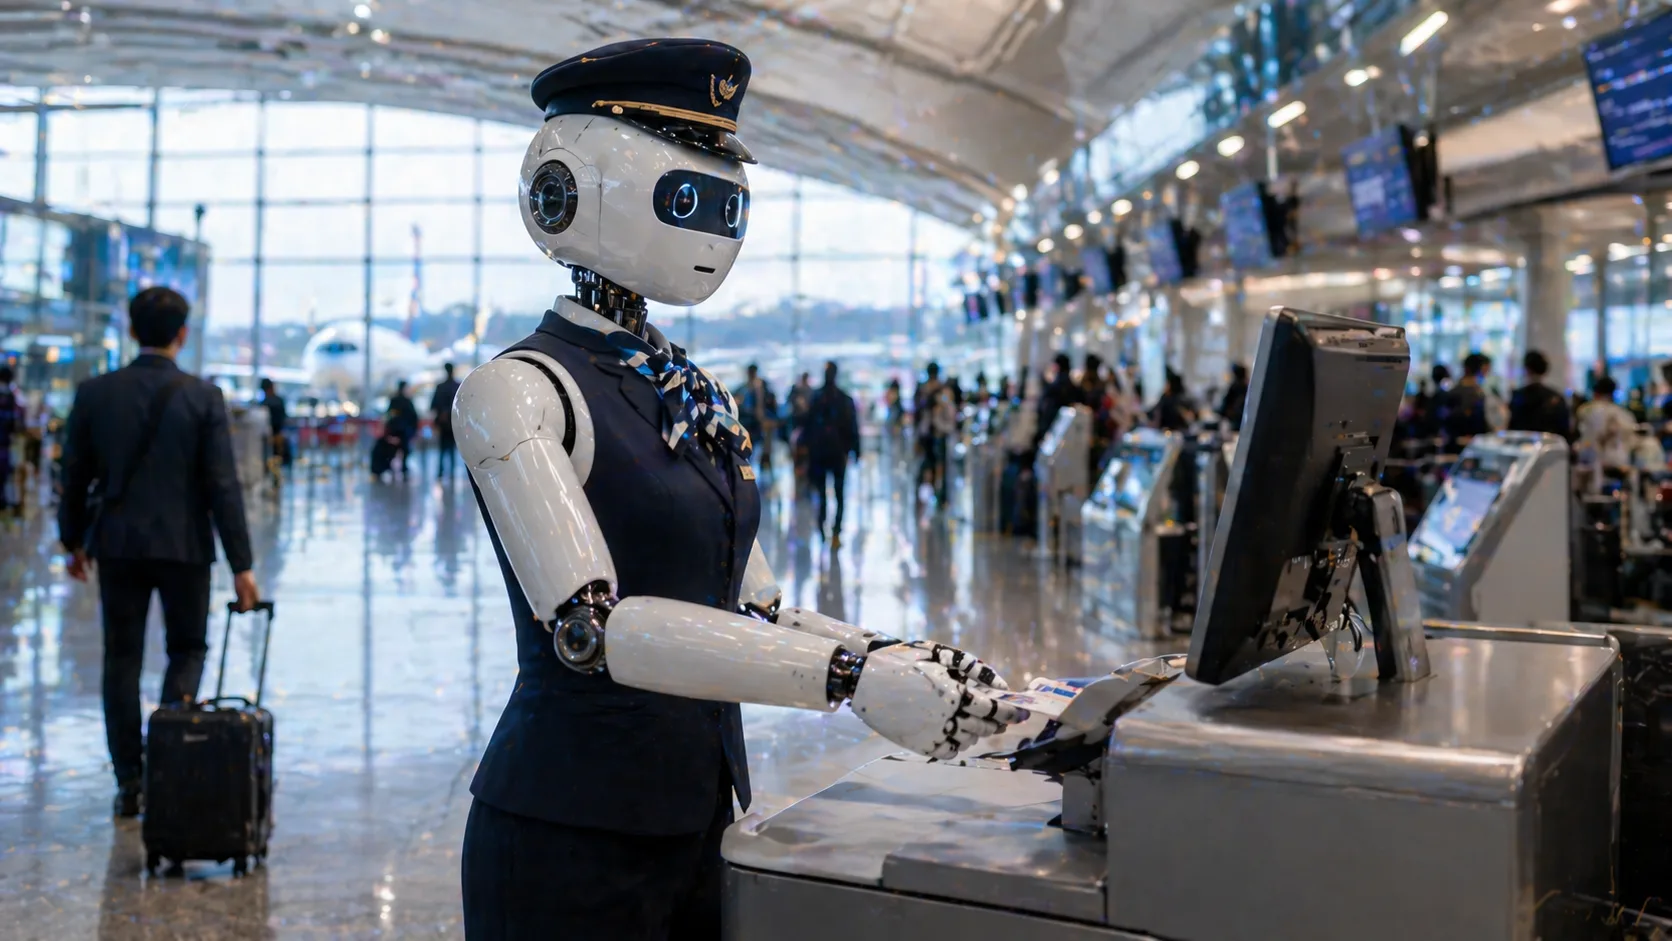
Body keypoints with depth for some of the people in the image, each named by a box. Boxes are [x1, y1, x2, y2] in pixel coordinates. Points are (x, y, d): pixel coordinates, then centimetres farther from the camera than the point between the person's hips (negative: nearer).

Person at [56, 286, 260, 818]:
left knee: (122, 660, 10)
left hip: (117, 544, 2)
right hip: (184, 545, -2)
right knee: (188, 648, 15)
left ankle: (130, 784, 14)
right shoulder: (203, 398, -8)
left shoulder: (95, 394, -1)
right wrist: (241, 565, -7)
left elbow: (75, 475, 5)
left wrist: (74, 540, 20)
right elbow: (223, 485, -10)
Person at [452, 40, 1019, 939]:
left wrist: (897, 659, -8)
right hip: (571, 835, -7)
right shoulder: (515, 392, -13)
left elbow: (753, 610, 10)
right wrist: (849, 675, -32)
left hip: (702, 819, 7)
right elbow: (589, 622, -25)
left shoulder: (697, 396, 10)